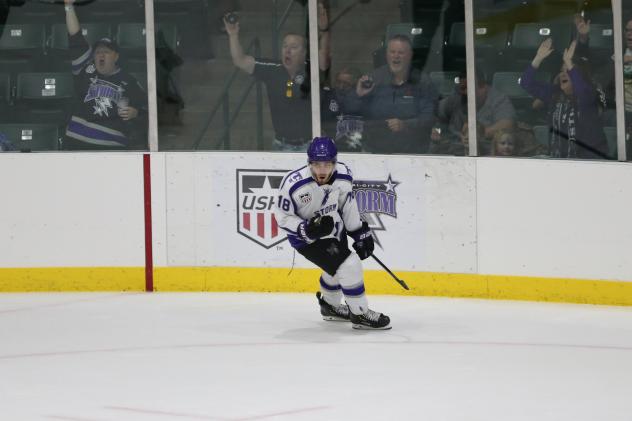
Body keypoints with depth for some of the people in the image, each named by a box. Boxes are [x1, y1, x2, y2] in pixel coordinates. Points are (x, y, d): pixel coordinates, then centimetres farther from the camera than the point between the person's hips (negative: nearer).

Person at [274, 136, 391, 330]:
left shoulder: (343, 175, -18)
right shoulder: (293, 184, -32)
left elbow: (347, 204, 1)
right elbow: (282, 216, -19)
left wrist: (360, 232, 4)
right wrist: (306, 228, -33)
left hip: (334, 230, 6)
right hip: (307, 238, -6)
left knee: (337, 269, 28)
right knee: (349, 266, -19)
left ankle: (330, 306, 56)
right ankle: (360, 314, -2)